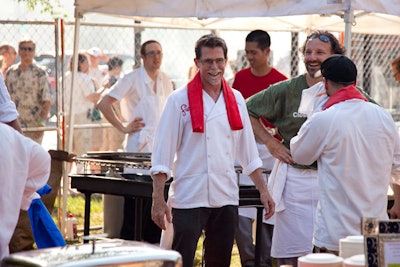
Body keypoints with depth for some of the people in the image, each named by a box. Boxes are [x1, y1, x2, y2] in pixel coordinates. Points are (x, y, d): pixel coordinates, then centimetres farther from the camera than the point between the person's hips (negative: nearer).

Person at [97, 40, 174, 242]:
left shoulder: (165, 81, 11)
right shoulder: (132, 79, -8)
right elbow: (103, 103, -11)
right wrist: (123, 127, -11)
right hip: (138, 148, -6)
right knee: (136, 203, -4)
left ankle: (154, 242, 17)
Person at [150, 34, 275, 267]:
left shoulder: (236, 100, 9)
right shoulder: (180, 100, -6)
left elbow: (248, 152, 15)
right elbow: (162, 155, -7)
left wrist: (264, 191, 10)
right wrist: (158, 200, -12)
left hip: (226, 197, 5)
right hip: (189, 198, -5)